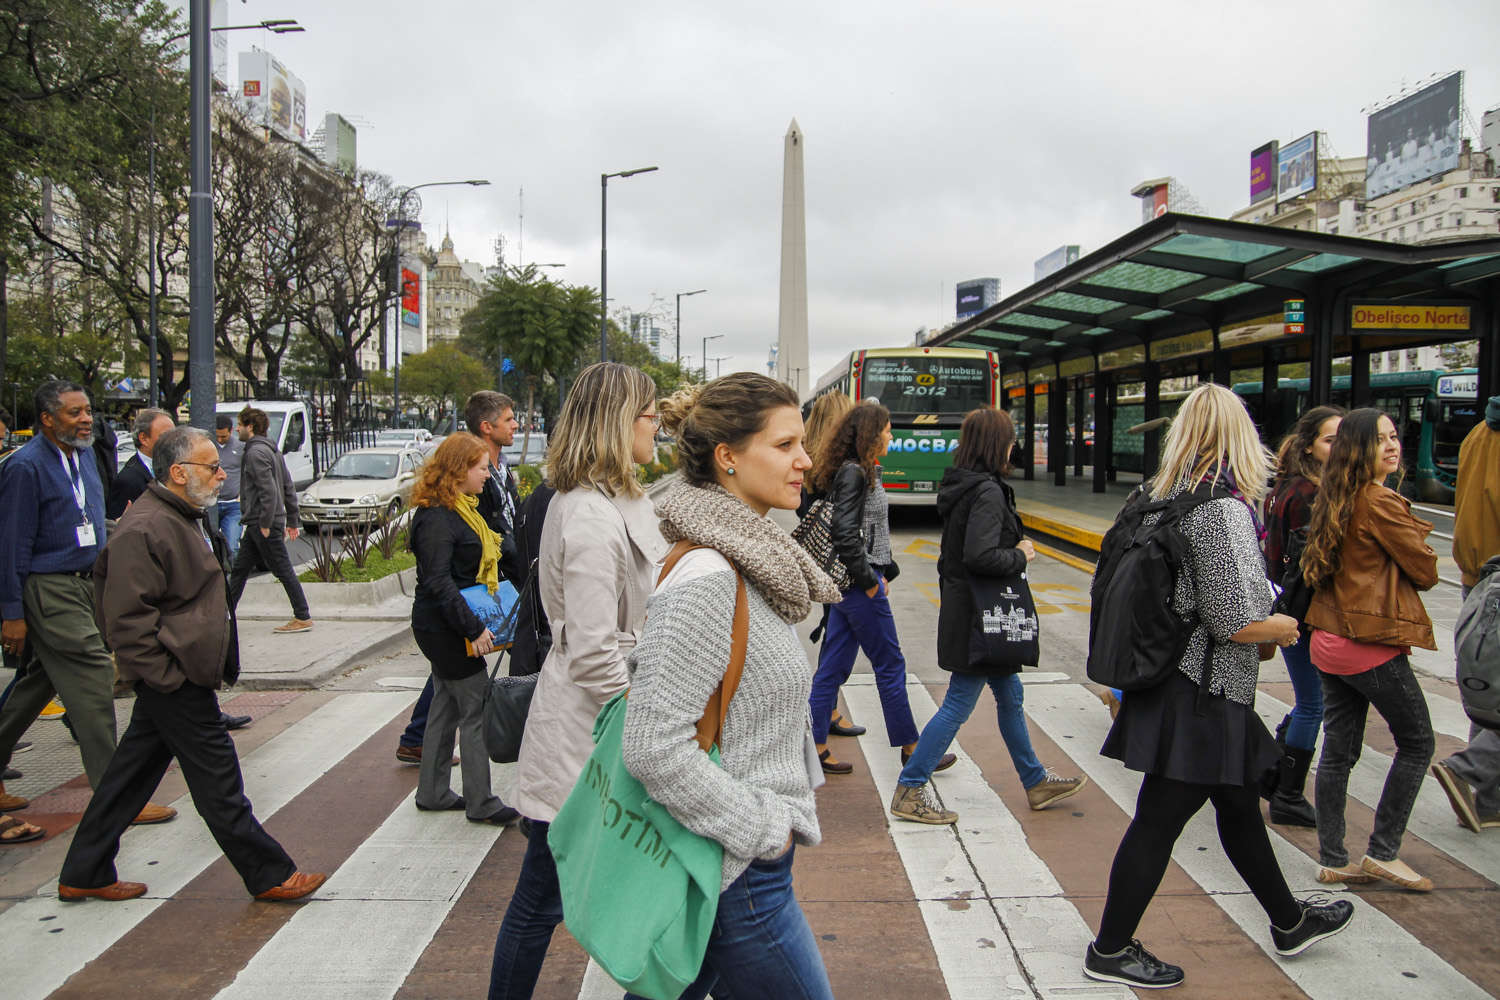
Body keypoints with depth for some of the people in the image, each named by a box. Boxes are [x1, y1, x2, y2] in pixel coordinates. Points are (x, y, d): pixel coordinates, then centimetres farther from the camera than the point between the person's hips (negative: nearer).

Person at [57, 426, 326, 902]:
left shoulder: (184, 519, 15)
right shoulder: (144, 530, -20)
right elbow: (126, 618, -22)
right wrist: (167, 676, -20)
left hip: (182, 675, 10)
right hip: (174, 681, -10)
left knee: (132, 772, 17)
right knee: (217, 781, -2)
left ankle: (83, 875, 29)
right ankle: (269, 875, 8)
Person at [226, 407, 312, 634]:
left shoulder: (256, 452, -14)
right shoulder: (272, 451, 16)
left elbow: (268, 490, -24)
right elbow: (289, 489, 16)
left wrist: (265, 525, -22)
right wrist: (291, 521, 18)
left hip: (265, 524, -10)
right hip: (256, 524, 10)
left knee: (283, 570, -4)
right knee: (239, 568, 14)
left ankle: (303, 618, 1)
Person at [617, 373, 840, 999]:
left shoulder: (745, 562, 6)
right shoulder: (707, 579, -24)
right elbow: (653, 747, -27)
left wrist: (776, 818, 13)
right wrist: (761, 831, -18)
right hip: (738, 875, -9)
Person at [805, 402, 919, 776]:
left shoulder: (862, 471, 14)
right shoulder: (853, 472, -16)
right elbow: (845, 534, -22)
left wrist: (884, 570, 13)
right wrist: (869, 581, -15)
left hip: (853, 581, 10)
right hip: (859, 582, -10)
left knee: (833, 667, 10)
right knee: (890, 665, 3)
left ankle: (816, 747, 16)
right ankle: (910, 747, 16)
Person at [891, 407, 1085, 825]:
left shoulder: (961, 485, 7)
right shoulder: (988, 492, -21)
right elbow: (980, 556, -29)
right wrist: (1021, 556, -14)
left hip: (963, 608, 10)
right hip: (980, 617, -10)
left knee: (1010, 694, 21)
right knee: (958, 705, -1)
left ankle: (1035, 781, 35)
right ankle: (909, 791, 7)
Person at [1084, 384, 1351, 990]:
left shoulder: (1160, 499, 5)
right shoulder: (1224, 508, -21)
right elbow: (1234, 621, -23)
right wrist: (1282, 629, -2)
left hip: (1171, 679, 9)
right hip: (1202, 695, -9)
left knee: (1239, 804, 24)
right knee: (1158, 822, 2)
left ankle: (1289, 921, 44)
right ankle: (1109, 952, 16)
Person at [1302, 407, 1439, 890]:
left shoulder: (1336, 500, 9)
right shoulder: (1381, 503, -16)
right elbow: (1425, 570, -8)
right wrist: (1416, 537, 12)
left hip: (1330, 641, 8)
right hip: (1372, 643, -8)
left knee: (1338, 751, 11)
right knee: (1417, 743, 9)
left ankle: (1333, 860, 17)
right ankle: (1383, 852, 12)